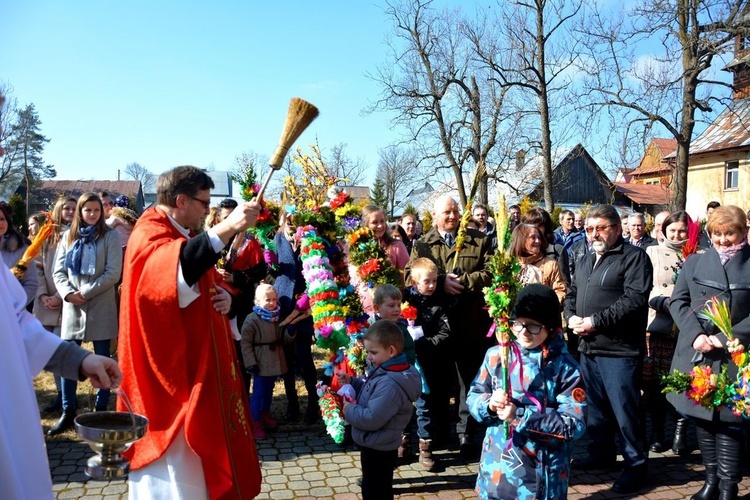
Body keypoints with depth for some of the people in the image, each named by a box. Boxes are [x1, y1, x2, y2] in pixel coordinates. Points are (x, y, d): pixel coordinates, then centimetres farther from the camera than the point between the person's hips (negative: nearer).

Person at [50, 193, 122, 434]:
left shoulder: (110, 237, 0)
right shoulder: (68, 237, 11)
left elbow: (113, 273, -8)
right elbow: (58, 271, 8)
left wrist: (85, 293, -13)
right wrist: (67, 293, -10)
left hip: (101, 307, -3)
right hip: (72, 306, 3)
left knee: (102, 361, 5)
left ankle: (101, 410, 17)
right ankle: (68, 412, 15)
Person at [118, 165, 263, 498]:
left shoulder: (181, 235, 16)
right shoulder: (149, 234, -16)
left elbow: (198, 289, 23)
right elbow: (171, 270, -41)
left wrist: (225, 297, -1)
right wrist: (226, 228, -49)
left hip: (195, 366, 10)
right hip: (170, 372, -10)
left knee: (196, 465, 19)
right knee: (174, 473, 0)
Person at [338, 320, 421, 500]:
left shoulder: (390, 384, -32)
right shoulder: (384, 371, 0)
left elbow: (372, 419, -33)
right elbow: (369, 388, 18)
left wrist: (349, 409, -17)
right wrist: (351, 381, 1)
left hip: (378, 448, -10)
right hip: (375, 445, 10)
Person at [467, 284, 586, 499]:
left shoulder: (565, 368, -10)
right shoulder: (496, 356, -1)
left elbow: (575, 424, -15)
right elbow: (473, 397, 7)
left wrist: (521, 416, -22)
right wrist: (489, 404, -16)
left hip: (541, 471, -3)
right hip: (497, 464, 3)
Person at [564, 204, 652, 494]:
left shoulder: (634, 257, -8)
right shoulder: (585, 260, 17)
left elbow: (634, 299, -19)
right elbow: (571, 294, 19)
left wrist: (596, 321, -20)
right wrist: (571, 316, -3)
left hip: (619, 350, -8)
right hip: (588, 348, 8)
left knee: (623, 410, -1)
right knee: (595, 406, 18)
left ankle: (635, 465, 13)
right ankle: (601, 453, 33)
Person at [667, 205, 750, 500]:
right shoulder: (694, 262, 9)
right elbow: (678, 301, 5)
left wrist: (724, 339, -13)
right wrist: (696, 335, -10)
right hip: (696, 354, 3)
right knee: (702, 420, 11)